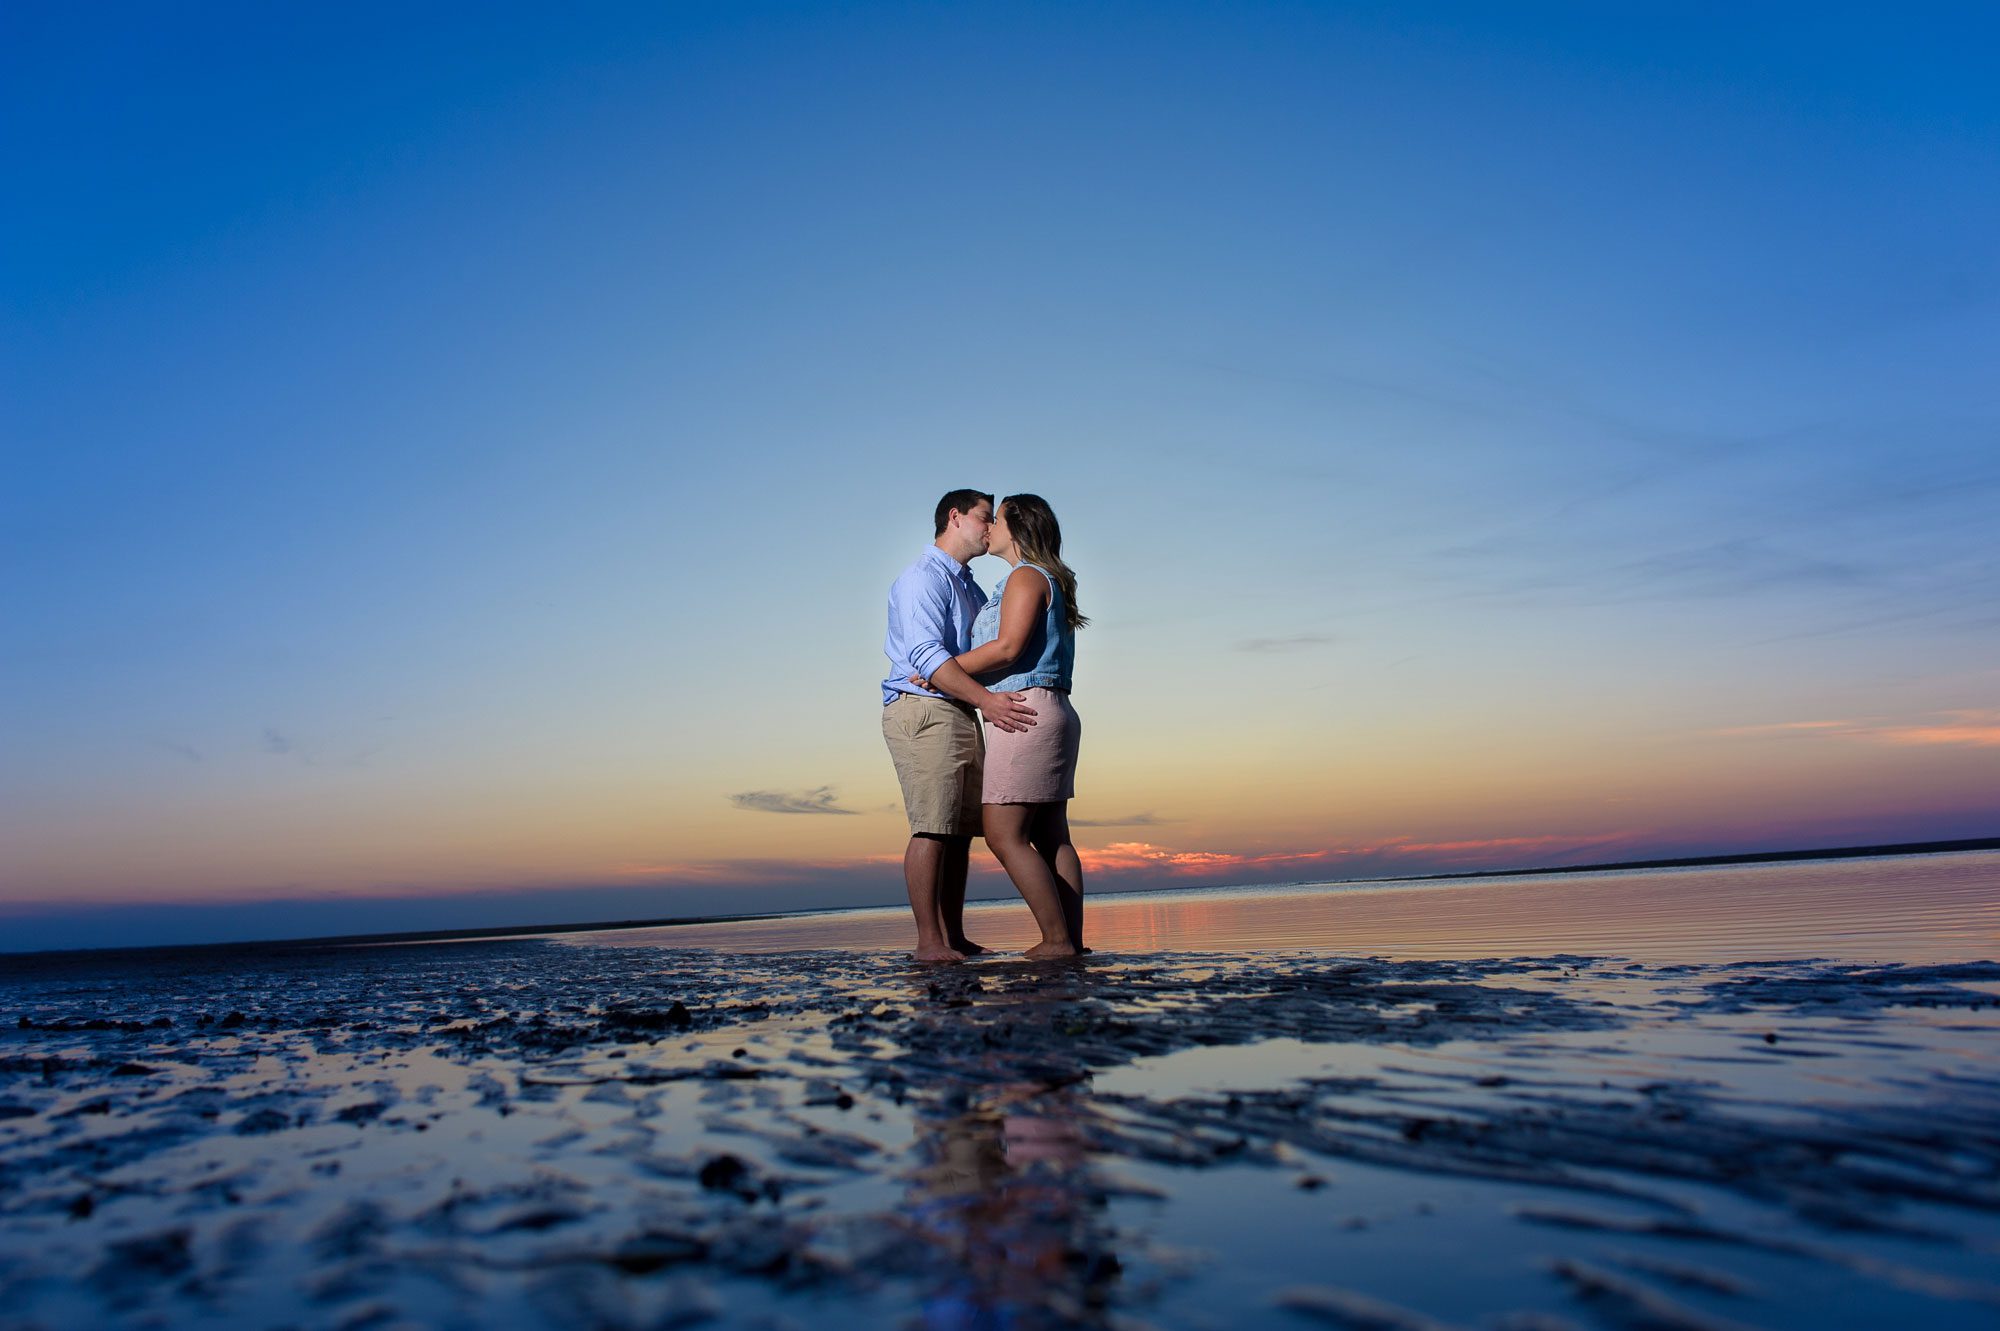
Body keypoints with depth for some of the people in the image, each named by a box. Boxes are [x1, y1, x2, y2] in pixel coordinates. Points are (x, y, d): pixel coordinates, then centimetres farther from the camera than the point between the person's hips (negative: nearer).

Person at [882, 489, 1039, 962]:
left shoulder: (972, 590, 26)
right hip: (923, 710, -9)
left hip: (961, 715, 9)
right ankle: (929, 942, -11)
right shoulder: (923, 577, -5)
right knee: (932, 827, -12)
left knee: (961, 830, 6)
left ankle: (955, 937, 10)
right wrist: (986, 700, -27)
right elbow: (927, 653, -19)